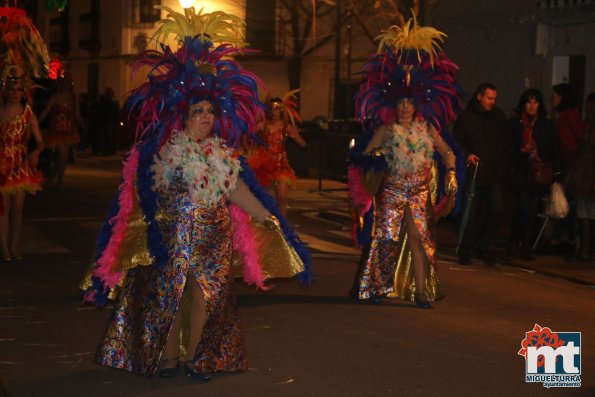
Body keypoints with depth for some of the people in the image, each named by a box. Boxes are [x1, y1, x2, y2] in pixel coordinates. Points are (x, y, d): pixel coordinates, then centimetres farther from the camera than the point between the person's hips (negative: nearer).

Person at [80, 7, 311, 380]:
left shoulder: (223, 153, 7)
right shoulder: (163, 150, -4)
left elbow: (239, 191, 7)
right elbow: (147, 193, -7)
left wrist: (268, 219, 1)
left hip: (214, 238, 3)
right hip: (173, 236, -3)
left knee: (205, 295, 3)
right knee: (169, 294, 1)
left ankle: (195, 356, 15)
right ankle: (168, 356, 14)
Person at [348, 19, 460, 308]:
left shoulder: (427, 128, 8)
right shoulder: (386, 129, 0)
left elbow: (447, 152, 11)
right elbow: (365, 153, -4)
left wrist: (450, 171, -4)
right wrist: (375, 155, -25)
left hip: (419, 192, 2)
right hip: (391, 191, -2)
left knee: (419, 240, -1)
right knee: (386, 238, -1)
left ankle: (420, 291, 2)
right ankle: (376, 287, 10)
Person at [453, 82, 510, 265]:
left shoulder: (499, 117, 12)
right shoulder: (466, 116, 1)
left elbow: (506, 143, 18)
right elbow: (457, 140, 2)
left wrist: (504, 164, 8)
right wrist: (467, 154, -15)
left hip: (495, 173, 3)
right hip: (474, 172, -3)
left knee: (497, 210, -6)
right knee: (471, 214, 0)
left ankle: (484, 246, 12)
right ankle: (465, 250, 13)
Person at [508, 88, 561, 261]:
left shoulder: (546, 124, 10)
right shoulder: (514, 123, 5)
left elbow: (553, 150, 8)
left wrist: (555, 172, 1)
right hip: (521, 173, -2)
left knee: (533, 211, 2)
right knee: (524, 208, -12)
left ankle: (526, 247, 10)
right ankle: (514, 242, 8)